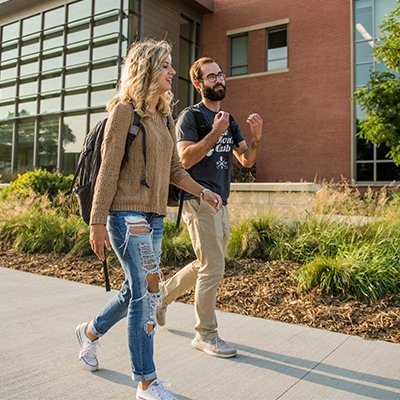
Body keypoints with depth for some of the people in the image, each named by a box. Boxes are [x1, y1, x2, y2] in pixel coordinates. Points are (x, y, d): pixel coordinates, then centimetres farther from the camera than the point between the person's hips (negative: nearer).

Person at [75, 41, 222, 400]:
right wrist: (98, 221, -13)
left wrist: (202, 191, 3)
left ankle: (91, 332, 42)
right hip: (127, 214, -8)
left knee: (136, 290, 15)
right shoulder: (125, 110, -6)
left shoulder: (165, 117, 16)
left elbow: (175, 170, 18)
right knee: (147, 290, -7)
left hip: (154, 216, 8)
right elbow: (109, 168, -11)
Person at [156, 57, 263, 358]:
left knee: (206, 266, 16)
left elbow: (247, 161, 11)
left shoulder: (229, 121, 17)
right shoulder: (191, 116, -5)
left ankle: (161, 294, 36)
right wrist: (215, 133, -21)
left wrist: (256, 136, -6)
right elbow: (186, 158, -17)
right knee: (213, 268, -6)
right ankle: (206, 335, 9)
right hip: (199, 200, -8)